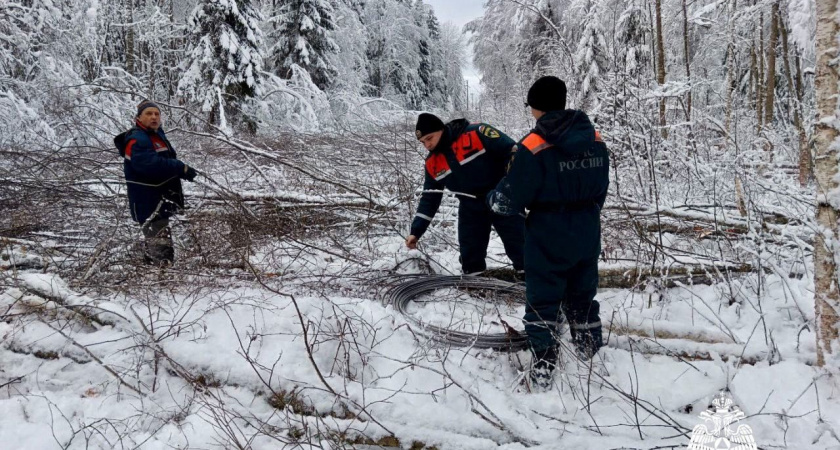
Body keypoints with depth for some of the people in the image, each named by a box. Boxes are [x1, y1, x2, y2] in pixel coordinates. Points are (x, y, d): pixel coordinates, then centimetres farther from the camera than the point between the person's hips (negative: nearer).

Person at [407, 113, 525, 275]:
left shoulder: (477, 134, -19)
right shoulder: (432, 164, -1)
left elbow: (511, 152, -18)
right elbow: (429, 198, 6)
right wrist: (416, 231, 1)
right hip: (471, 209, 5)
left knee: (521, 249, -1)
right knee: (470, 258, 5)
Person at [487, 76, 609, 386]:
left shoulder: (533, 147, -19)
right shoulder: (596, 141, 0)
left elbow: (510, 200, -14)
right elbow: (601, 189, 11)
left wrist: (492, 199, 7)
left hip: (548, 240, -6)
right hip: (587, 237, 6)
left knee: (543, 302, 8)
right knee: (583, 298, 21)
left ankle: (543, 367, 12)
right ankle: (594, 358, 32)